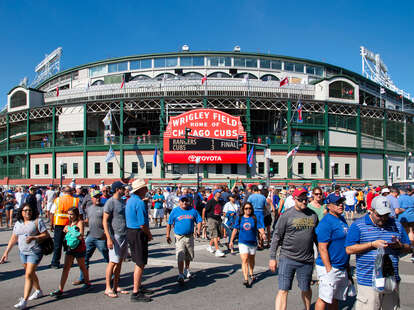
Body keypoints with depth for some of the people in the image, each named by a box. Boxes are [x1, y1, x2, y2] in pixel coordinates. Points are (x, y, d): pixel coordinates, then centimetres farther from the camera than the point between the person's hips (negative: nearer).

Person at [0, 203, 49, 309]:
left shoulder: (37, 221, -9)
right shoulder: (18, 223, 9)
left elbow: (46, 235, -11)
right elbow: (13, 239, 13)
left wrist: (33, 237, -24)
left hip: (35, 252, -6)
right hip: (23, 252, 7)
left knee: (28, 275, -10)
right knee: (31, 273, 18)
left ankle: (24, 300, -6)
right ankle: (38, 291, 37)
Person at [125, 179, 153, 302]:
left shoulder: (129, 200, 10)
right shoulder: (140, 203, -20)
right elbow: (143, 224, -21)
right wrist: (149, 235, -5)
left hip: (130, 231, 10)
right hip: (138, 233, -10)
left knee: (139, 262, 21)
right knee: (140, 264, -1)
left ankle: (139, 287, 33)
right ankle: (136, 293, 5)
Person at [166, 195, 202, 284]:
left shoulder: (193, 210, 5)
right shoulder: (175, 211, -1)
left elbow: (199, 221, 8)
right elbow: (169, 224, 3)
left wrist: (198, 230, -9)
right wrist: (168, 235, -2)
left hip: (190, 237, 3)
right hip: (179, 237, -3)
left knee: (189, 256, 18)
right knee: (180, 257, -12)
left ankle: (186, 269, 42)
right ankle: (181, 275, -7)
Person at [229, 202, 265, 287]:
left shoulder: (254, 218, -1)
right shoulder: (239, 218, 1)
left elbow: (260, 228, -8)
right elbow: (235, 229, 7)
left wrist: (263, 234, -29)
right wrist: (231, 241, 8)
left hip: (253, 242, 1)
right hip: (242, 242, -1)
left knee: (251, 259, 18)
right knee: (244, 260, -14)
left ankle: (251, 273, 43)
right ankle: (245, 279, -15)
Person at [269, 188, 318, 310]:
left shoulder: (313, 215, 5)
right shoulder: (286, 215, -8)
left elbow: (316, 236, 17)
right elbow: (276, 236, -5)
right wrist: (272, 257, -7)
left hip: (307, 260, 4)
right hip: (287, 259, -3)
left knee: (306, 289, 19)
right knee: (283, 290, -3)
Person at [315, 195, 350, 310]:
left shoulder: (342, 219, 11)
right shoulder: (325, 223, -17)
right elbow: (322, 248, -20)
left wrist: (347, 264, 21)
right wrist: (329, 269, -21)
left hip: (342, 268, 8)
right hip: (330, 268, -8)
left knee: (335, 298, 17)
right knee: (325, 298, -2)